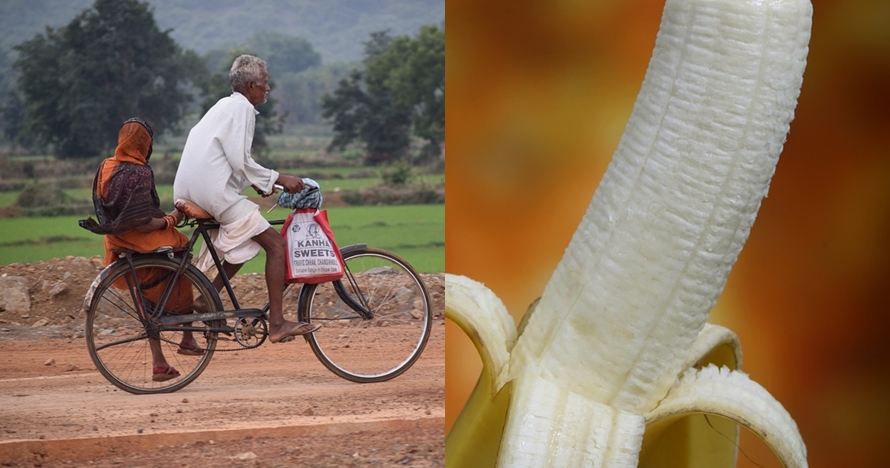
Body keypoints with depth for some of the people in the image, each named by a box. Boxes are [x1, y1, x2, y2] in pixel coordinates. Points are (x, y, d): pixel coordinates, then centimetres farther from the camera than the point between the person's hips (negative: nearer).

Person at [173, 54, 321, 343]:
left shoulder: (224, 105, 22)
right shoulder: (242, 107, -8)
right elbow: (240, 161, -16)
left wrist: (257, 183, 23)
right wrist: (278, 179, -8)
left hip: (189, 194, 10)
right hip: (216, 193, -10)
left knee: (245, 243, 25)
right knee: (276, 245, -7)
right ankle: (277, 324, -9)